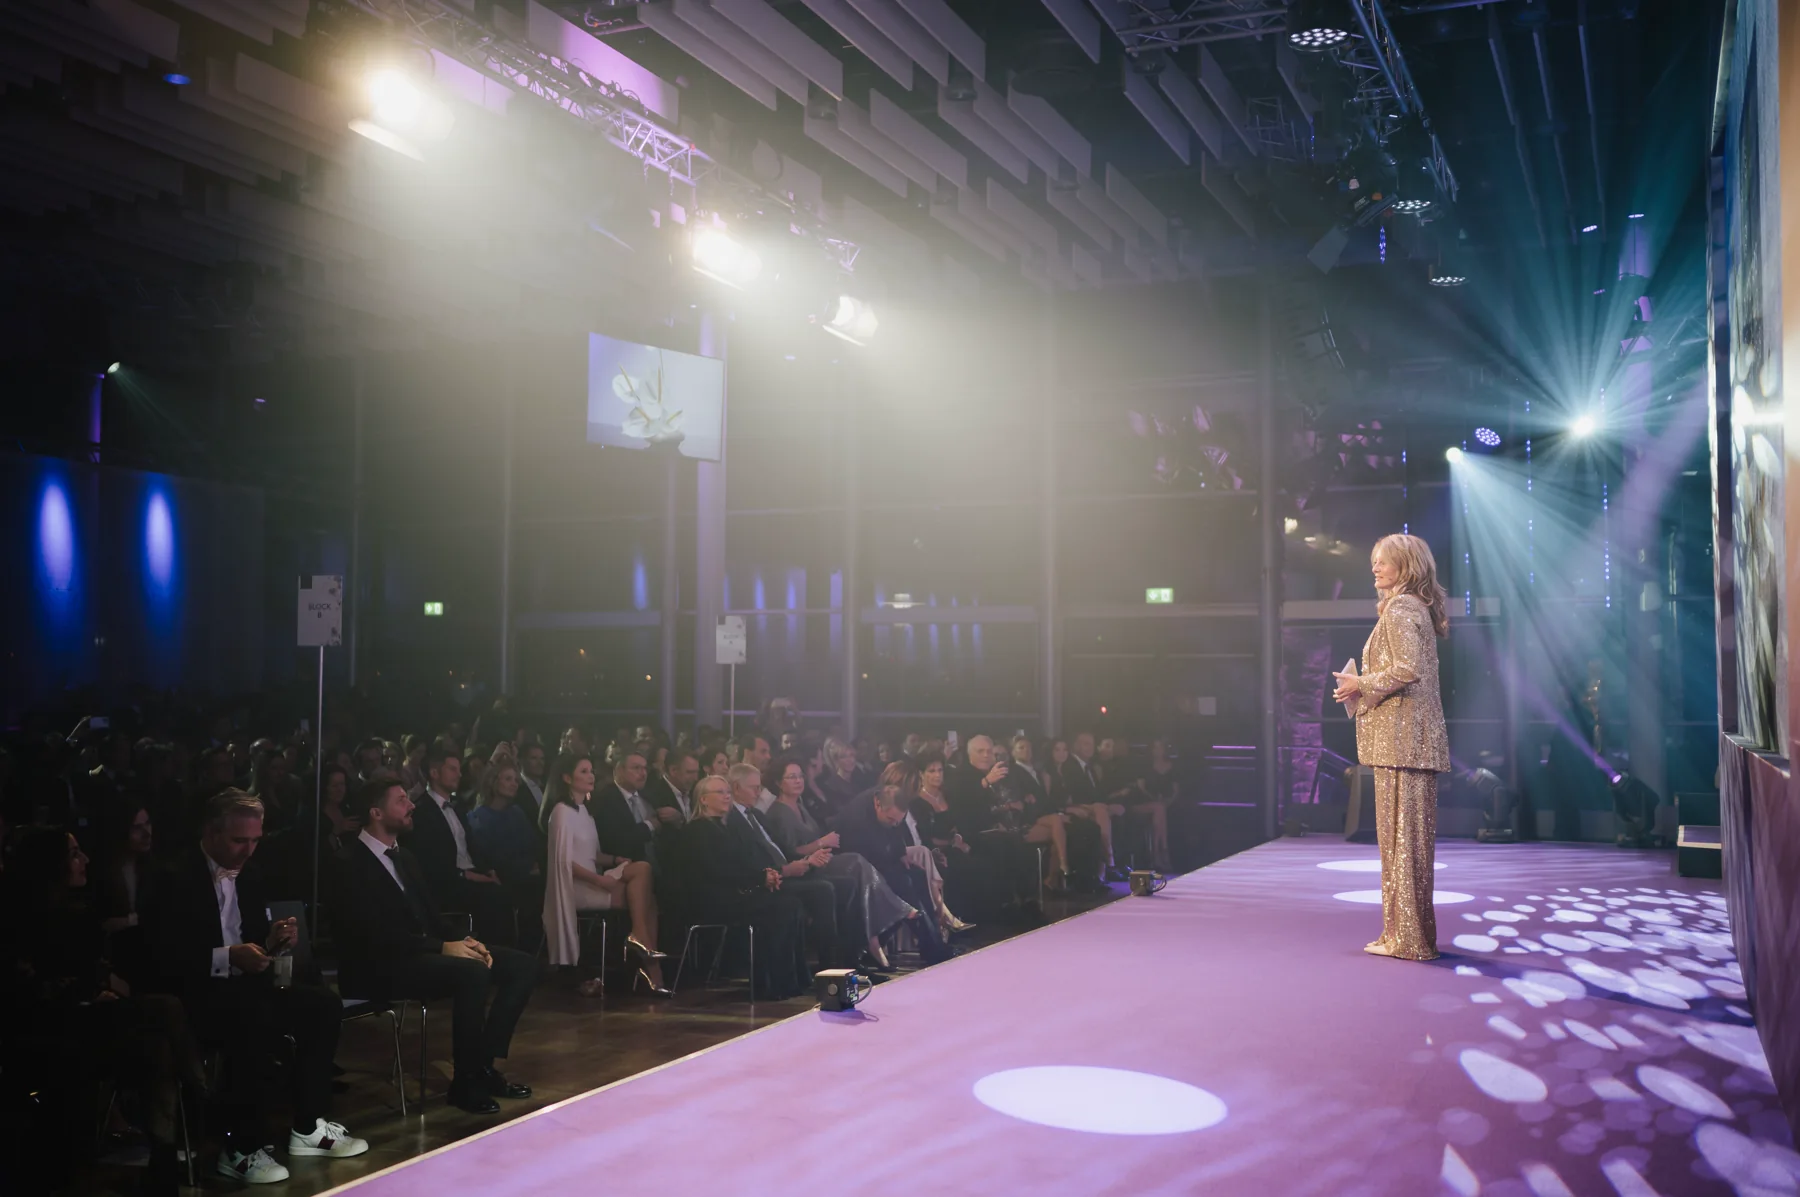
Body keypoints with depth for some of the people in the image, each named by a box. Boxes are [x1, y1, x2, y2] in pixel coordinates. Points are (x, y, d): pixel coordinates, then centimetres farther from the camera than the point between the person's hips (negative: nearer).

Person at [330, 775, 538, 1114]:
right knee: (472, 973, -34)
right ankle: (465, 1081, -19)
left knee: (522, 965, -5)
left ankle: (484, 1062, -4)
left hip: (424, 953, 9)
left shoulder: (406, 858, 19)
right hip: (378, 968, -9)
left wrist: (462, 942, -4)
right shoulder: (351, 864, -10)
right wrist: (443, 947, -24)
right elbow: (377, 935, -20)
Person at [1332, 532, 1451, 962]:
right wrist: (1364, 688, 18)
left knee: (1401, 834, -7)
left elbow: (1407, 670, -22)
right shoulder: (1417, 609, 20)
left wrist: (1362, 685, -10)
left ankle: (1407, 937, -3)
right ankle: (1411, 934, 17)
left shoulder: (1399, 610, -11)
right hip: (1417, 737, 10)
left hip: (1401, 738, -10)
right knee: (1411, 834, 12)